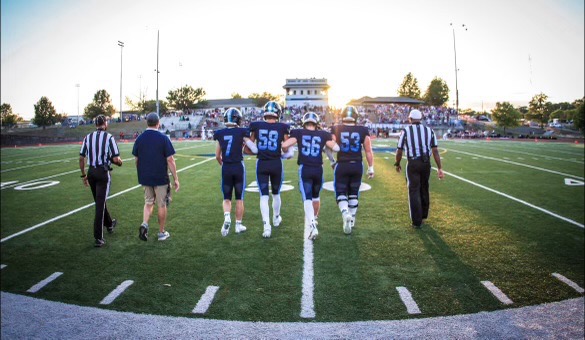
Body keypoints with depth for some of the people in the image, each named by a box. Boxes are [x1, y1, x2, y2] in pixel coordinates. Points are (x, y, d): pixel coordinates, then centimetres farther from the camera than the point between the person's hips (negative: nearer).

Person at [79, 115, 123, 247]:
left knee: (99, 201, 21)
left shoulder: (87, 137, 4)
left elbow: (81, 158, 6)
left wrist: (84, 175, 16)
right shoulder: (109, 137, -10)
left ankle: (109, 224, 42)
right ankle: (98, 238, -2)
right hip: (103, 173, -5)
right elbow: (115, 159, -14)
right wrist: (120, 162, 9)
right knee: (100, 204, -2)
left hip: (91, 172, 5)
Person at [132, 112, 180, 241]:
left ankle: (144, 224, -1)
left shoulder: (139, 138, 1)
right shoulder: (163, 138, -12)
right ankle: (162, 232, 19)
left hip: (145, 178, 4)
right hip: (161, 178, -4)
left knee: (148, 202, 20)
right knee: (162, 205, 9)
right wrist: (176, 179, -7)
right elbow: (170, 160, -13)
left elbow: (136, 159, 8)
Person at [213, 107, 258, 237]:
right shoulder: (241, 132, -6)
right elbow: (255, 150, -14)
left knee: (227, 197, 14)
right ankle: (238, 224, 18)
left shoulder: (220, 134, 2)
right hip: (239, 166, -2)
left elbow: (217, 156, 9)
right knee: (239, 198, 12)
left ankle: (227, 217, -11)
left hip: (226, 168, 2)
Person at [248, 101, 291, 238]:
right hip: (276, 164, 0)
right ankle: (276, 218, 39)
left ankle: (266, 225, -8)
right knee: (276, 193, 20)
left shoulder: (256, 126, 0)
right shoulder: (282, 127, -3)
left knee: (264, 196, 4)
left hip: (261, 164, 0)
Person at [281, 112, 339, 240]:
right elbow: (336, 148, 1)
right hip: (318, 169, 2)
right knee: (315, 196, 23)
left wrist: (286, 152, 14)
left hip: (304, 169, -2)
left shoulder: (298, 133, 1)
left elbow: (284, 145, -9)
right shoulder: (323, 134, 4)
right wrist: (330, 140, 21)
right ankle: (314, 219, 41)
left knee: (307, 198, -4)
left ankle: (312, 226, -22)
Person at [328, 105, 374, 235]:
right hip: (357, 165, 2)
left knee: (341, 193, 8)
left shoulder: (336, 129, -5)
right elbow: (368, 151, -1)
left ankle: (346, 214, -17)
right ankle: (352, 218, 27)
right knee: (353, 193, 18)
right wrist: (371, 168, 7)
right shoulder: (363, 130, -2)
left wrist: (332, 161, 9)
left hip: (342, 165, -2)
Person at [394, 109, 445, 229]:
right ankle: (423, 215, 36)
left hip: (413, 164, -3)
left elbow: (399, 151, 0)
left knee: (414, 191, 4)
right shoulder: (429, 130, 6)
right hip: (426, 163, 3)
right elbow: (435, 151, 0)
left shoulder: (405, 131, -2)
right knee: (424, 189, 19)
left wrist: (397, 164, 16)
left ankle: (417, 221, 5)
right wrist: (439, 168, 3)